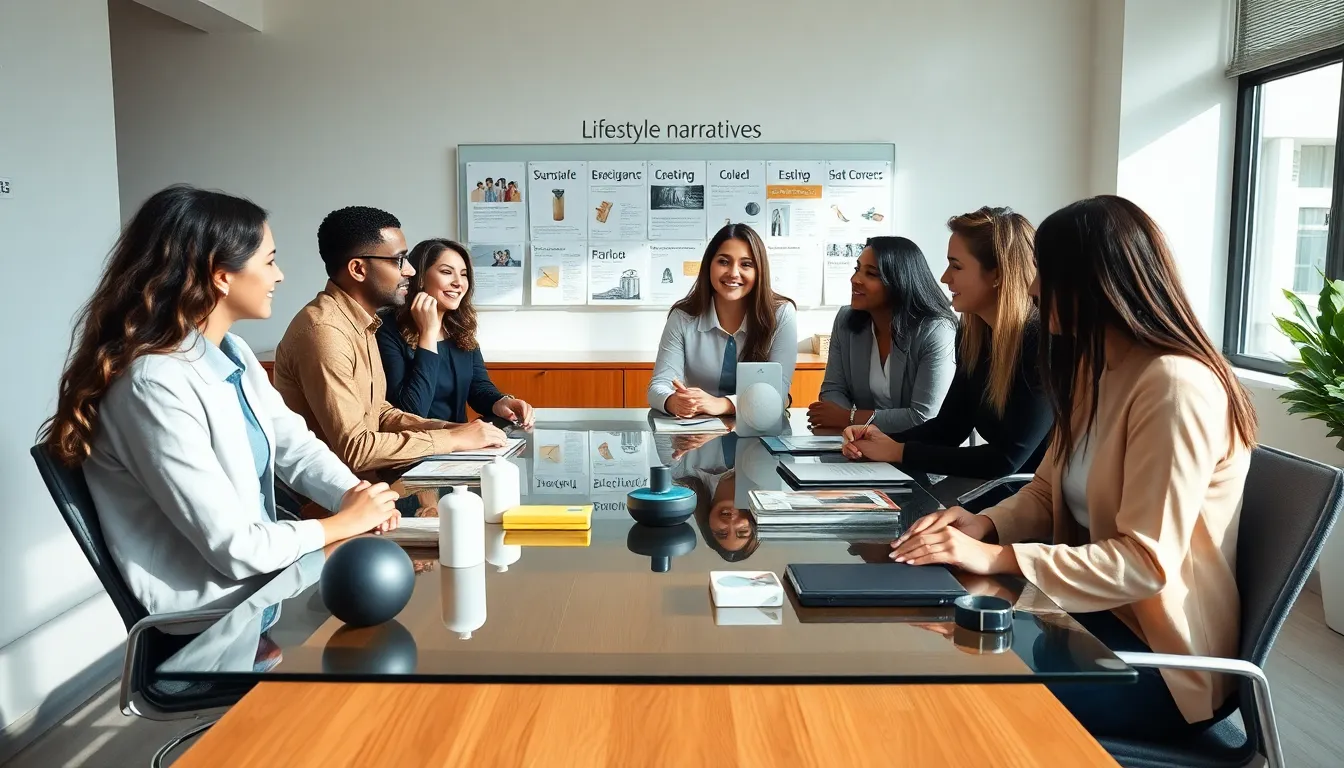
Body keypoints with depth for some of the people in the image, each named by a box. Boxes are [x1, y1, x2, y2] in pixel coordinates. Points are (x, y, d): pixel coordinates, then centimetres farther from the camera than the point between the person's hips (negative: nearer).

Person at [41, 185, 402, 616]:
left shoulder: (233, 352, 4)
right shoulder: (156, 386, -25)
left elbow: (294, 446, 6)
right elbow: (235, 548, -24)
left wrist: (355, 496, -13)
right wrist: (345, 522, -12)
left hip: (261, 566, 8)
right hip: (212, 605, -8)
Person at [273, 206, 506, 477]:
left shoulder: (358, 321, 9)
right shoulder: (324, 331, -22)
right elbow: (353, 449, -26)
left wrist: (444, 428, -2)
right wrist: (453, 440, -19)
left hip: (361, 478, 8)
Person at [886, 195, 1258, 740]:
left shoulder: (1176, 388, -23)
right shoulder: (1092, 368, 8)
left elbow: (1146, 561, -26)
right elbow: (1050, 490, 12)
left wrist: (996, 557, -27)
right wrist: (986, 525, -8)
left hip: (1158, 652, -8)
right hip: (1094, 609, 8)